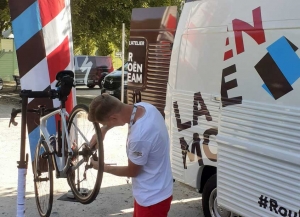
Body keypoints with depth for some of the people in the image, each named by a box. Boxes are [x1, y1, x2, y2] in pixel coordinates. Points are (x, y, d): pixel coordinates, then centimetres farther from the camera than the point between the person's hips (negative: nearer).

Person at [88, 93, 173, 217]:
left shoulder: (139, 137, -36)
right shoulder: (144, 107, -11)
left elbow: (132, 171, -17)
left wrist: (102, 167, -3)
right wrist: (102, 131, 8)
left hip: (152, 198, -9)